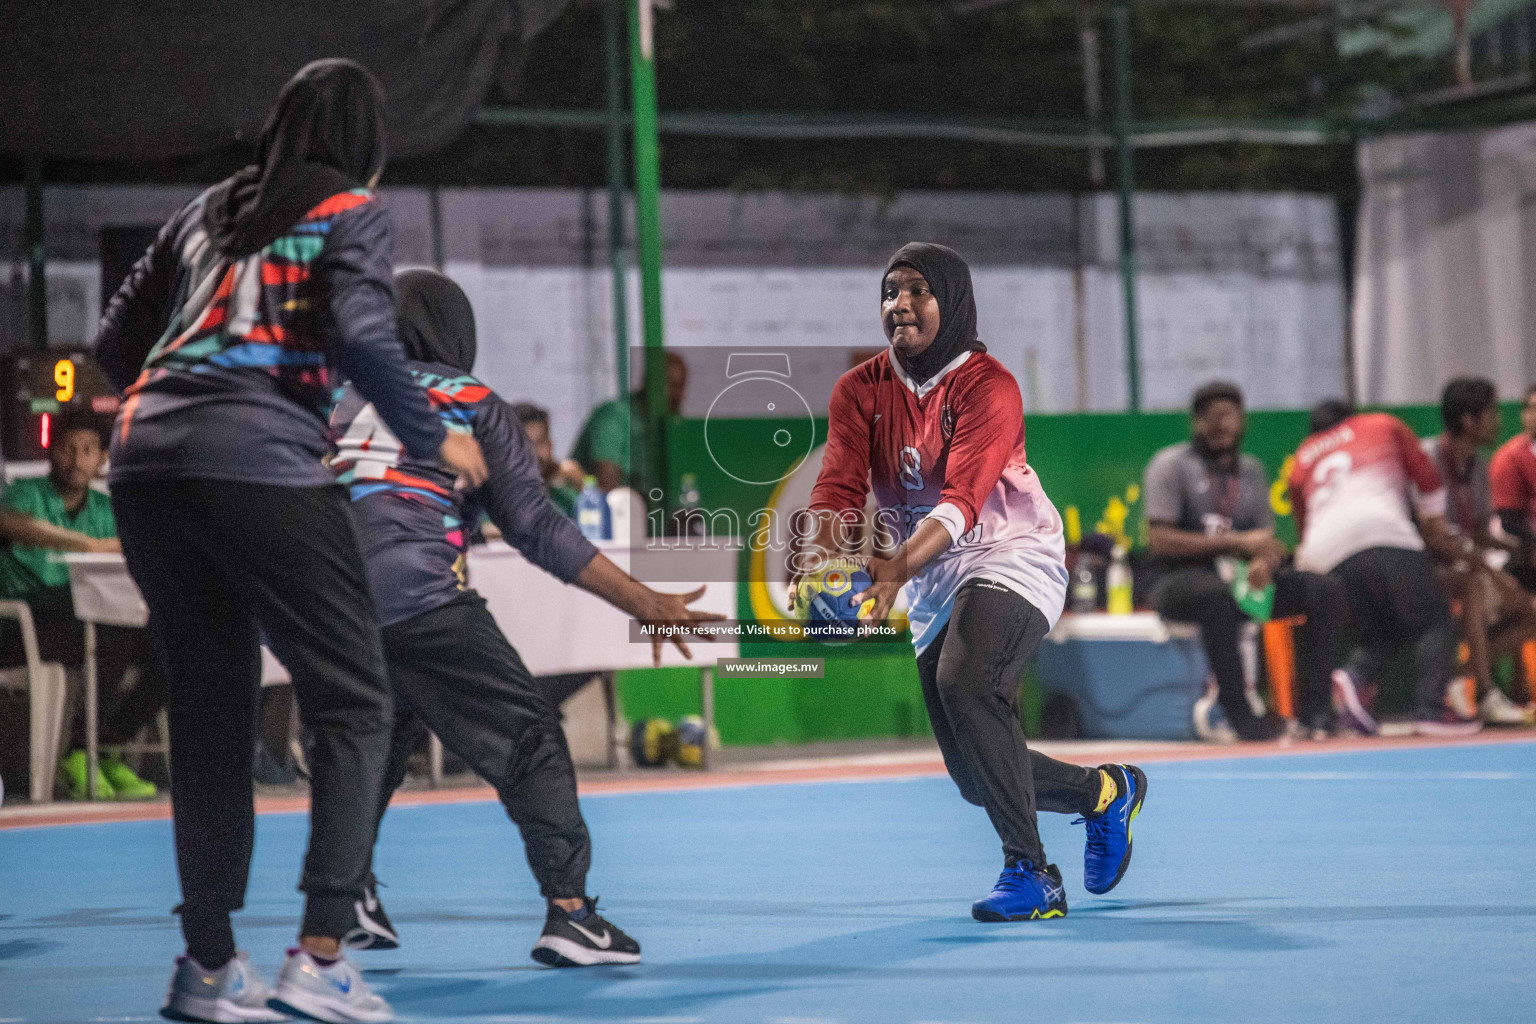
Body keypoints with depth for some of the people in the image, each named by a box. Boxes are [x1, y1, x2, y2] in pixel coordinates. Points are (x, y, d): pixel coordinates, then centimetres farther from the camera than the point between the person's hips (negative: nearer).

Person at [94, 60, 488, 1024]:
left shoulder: (206, 212, 25)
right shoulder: (351, 212, 7)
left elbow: (117, 341, 23)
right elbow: (362, 335, -9)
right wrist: (434, 437, 2)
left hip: (145, 457, 7)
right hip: (260, 464, -6)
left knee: (209, 712, 14)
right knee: (353, 700, 1)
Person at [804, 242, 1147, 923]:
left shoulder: (989, 387, -14)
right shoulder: (859, 390, 2)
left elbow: (962, 501, -28)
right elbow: (839, 486, -12)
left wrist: (898, 568, -44)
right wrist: (822, 554, -33)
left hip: (1012, 560, -6)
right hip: (933, 586, 6)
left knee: (964, 682, -34)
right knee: (977, 778, 9)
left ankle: (1030, 873, -27)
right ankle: (1104, 791, 37)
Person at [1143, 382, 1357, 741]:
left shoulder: (1251, 470, 15)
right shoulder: (1170, 465, -3)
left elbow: (1266, 537, 12)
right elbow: (1160, 540, -13)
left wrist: (1265, 562, -15)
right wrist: (1237, 542, -17)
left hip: (1240, 576, 6)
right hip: (1181, 579, -6)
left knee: (1327, 590, -12)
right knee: (1217, 595, -41)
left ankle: (1313, 710, -16)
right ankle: (1240, 716, -36)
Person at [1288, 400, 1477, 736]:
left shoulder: (1301, 460, 32)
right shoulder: (1383, 426, 26)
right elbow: (1428, 481, 27)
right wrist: (1437, 532, 38)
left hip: (1323, 556, 4)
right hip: (1381, 535, -4)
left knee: (1378, 635, 17)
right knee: (1434, 621, -1)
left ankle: (1351, 679, -13)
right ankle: (1431, 708, -21)